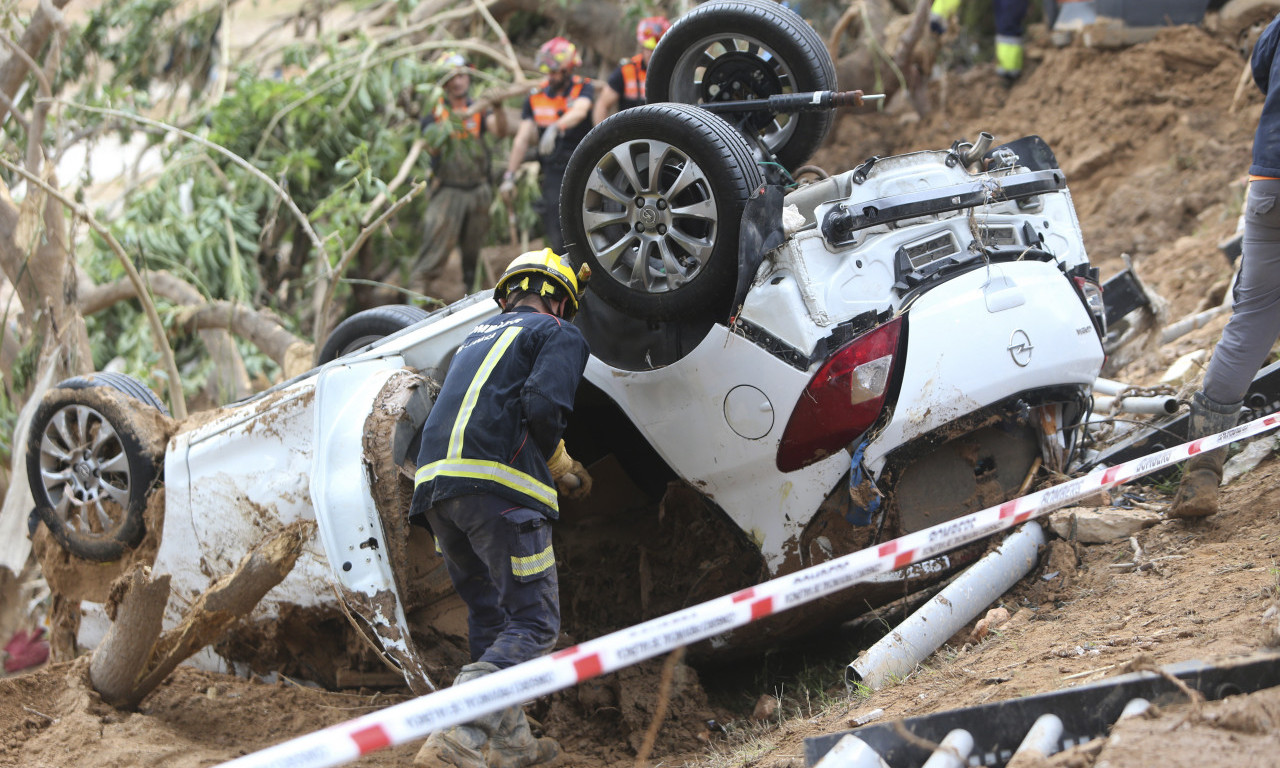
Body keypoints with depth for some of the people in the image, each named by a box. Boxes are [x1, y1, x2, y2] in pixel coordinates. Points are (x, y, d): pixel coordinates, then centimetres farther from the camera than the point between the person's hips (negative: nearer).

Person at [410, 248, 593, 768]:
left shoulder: (480, 335, 30)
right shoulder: (561, 335, 8)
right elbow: (543, 405, -10)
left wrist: (557, 465, 30)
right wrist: (555, 461, 9)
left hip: (434, 486, 7)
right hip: (498, 488, -7)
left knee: (489, 614, 20)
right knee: (534, 623, -5)